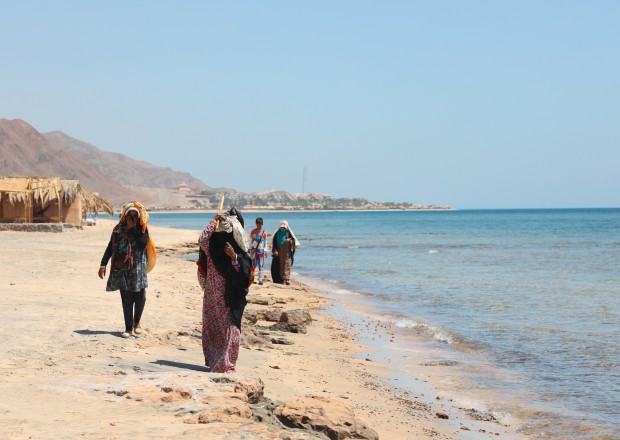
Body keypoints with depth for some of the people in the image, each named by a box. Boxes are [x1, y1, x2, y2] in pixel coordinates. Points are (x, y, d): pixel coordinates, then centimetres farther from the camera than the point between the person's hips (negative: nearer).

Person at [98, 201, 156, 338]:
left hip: (138, 268, -1)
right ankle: (128, 328, 6)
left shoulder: (142, 229, 4)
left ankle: (137, 322, 17)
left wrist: (133, 228, -12)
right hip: (122, 268, 1)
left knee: (140, 296, -7)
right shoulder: (119, 229, 8)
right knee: (126, 299, 0)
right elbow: (110, 247, 8)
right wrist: (103, 264, 0)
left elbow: (143, 243, -15)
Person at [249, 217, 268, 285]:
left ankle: (260, 279, -3)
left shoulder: (264, 233, 4)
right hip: (254, 251, 0)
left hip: (261, 251, 0)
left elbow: (265, 242, 10)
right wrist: (250, 249, 4)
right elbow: (250, 241, 8)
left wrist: (265, 250, 4)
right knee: (253, 265, 1)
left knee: (261, 266, -3)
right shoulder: (253, 232, 4)